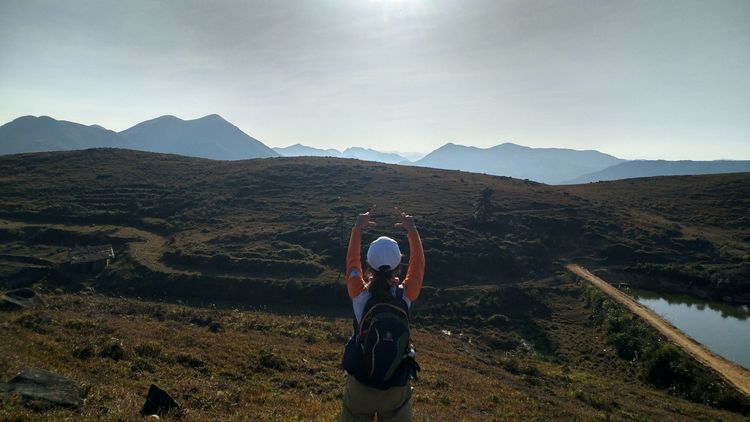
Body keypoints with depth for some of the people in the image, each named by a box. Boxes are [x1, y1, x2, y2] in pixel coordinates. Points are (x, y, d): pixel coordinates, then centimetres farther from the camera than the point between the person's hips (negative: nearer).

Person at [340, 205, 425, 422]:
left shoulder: (360, 295, -19)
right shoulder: (406, 296, -19)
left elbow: (352, 261, -1)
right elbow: (418, 264, -2)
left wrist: (358, 228, 8)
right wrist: (412, 230, 8)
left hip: (360, 385, 0)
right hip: (398, 387, 1)